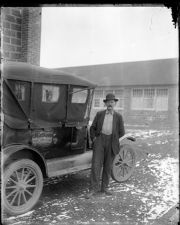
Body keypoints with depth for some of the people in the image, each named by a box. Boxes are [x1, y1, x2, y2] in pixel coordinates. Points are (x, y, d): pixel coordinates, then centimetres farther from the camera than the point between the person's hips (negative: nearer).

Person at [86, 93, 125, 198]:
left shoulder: (118, 116, 4)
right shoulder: (99, 114, 7)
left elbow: (122, 132, 6)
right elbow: (93, 127, 9)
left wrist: (113, 138, 7)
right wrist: (93, 138, -1)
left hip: (111, 143, 0)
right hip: (99, 140, 0)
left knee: (108, 166, 8)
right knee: (96, 165, -7)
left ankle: (104, 187, 22)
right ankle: (94, 189, -1)